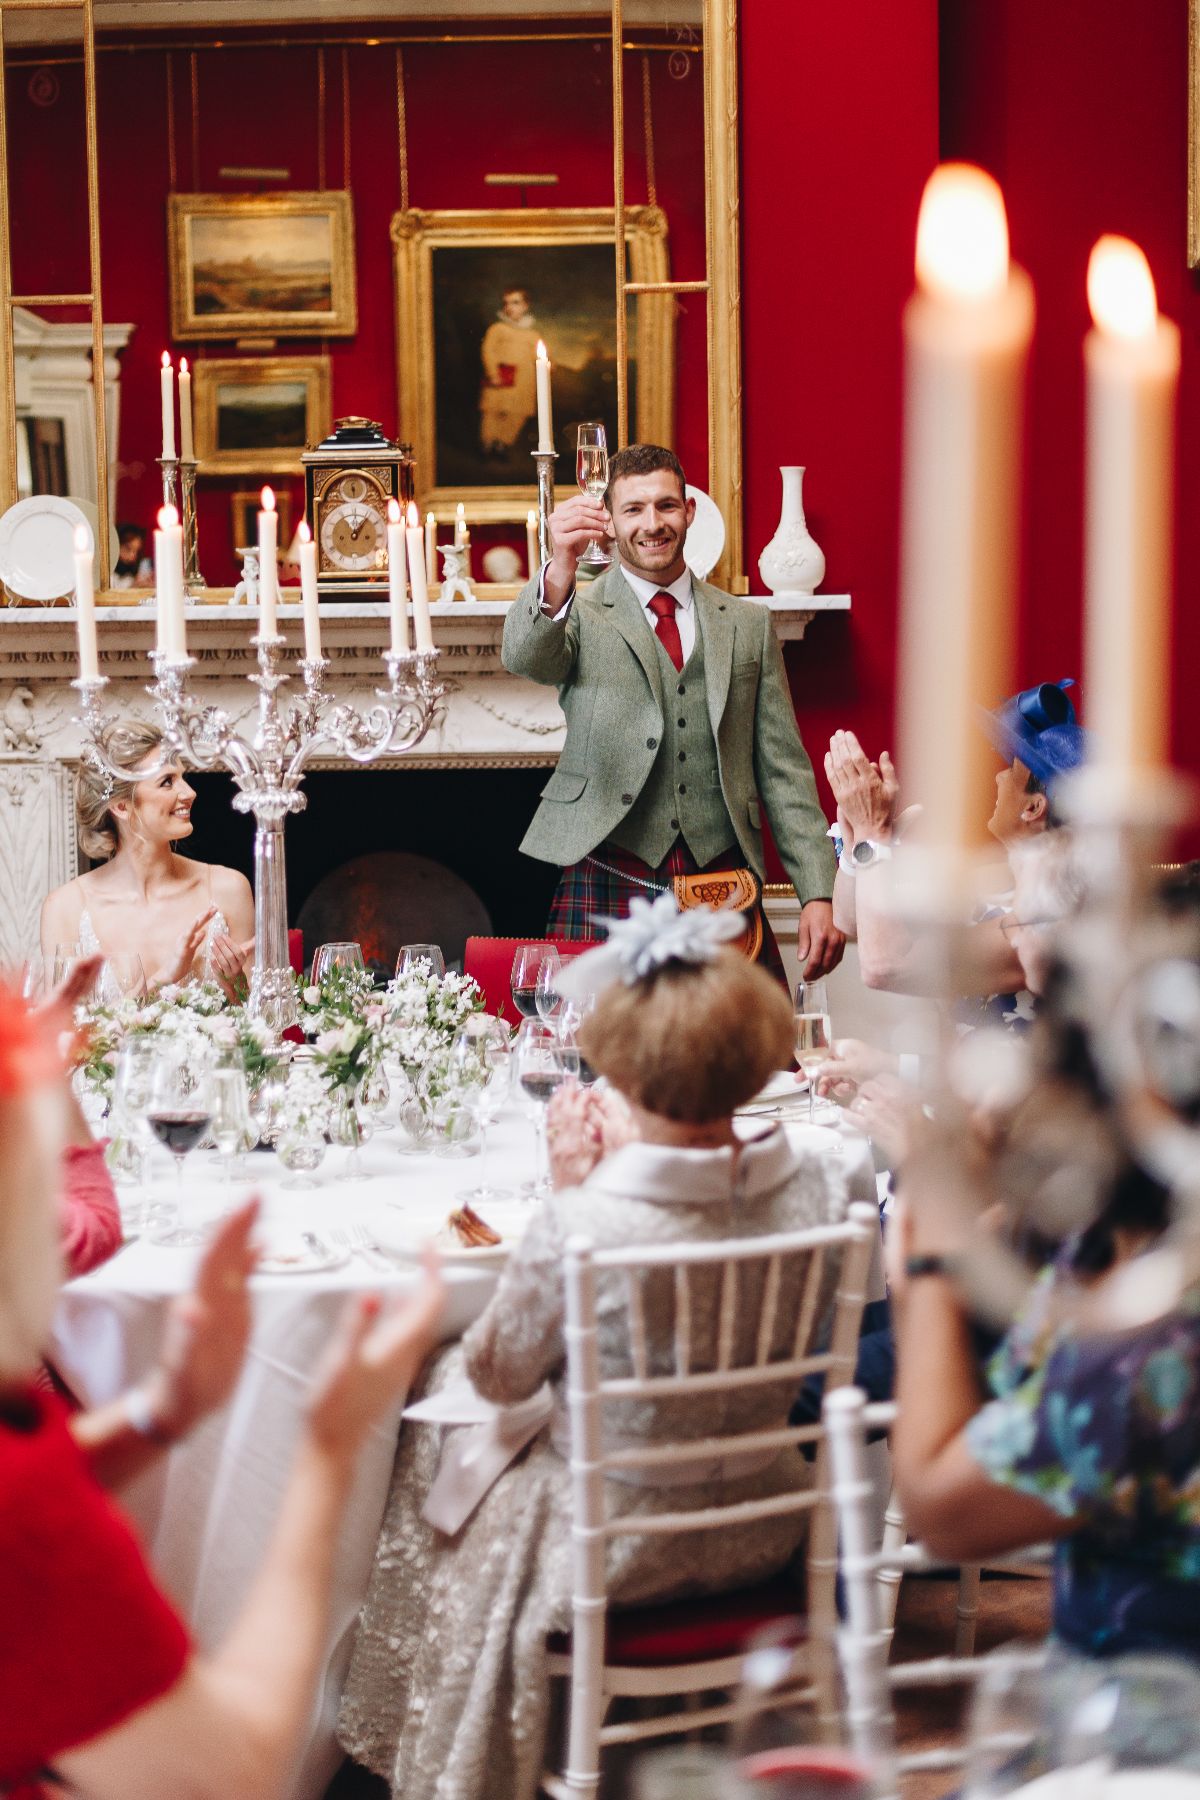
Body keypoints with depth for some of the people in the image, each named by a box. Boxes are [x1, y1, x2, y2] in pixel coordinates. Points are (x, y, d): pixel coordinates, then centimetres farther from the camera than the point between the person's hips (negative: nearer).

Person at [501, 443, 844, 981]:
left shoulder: (747, 624, 15)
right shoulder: (580, 614, 7)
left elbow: (784, 769, 13)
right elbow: (524, 656, -17)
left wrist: (817, 895, 4)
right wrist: (560, 568, -37)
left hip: (725, 890, 2)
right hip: (607, 891, -2)